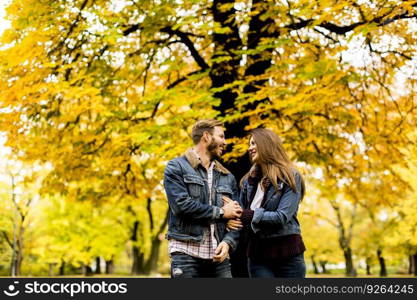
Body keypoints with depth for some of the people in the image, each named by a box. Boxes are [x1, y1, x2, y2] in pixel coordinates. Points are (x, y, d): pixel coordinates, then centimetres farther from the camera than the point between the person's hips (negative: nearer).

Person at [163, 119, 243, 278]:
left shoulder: (227, 177, 18)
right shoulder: (176, 167, 3)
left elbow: (236, 216, 11)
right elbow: (181, 204, -12)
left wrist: (228, 242, -9)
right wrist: (220, 212, -5)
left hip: (218, 255, 5)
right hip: (186, 253, -5)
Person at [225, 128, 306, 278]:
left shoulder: (290, 177, -5)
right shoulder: (249, 180, 10)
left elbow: (282, 217, -15)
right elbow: (241, 215, 11)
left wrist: (244, 214, -16)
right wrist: (231, 219, -13)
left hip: (287, 254, -3)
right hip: (258, 255, 4)